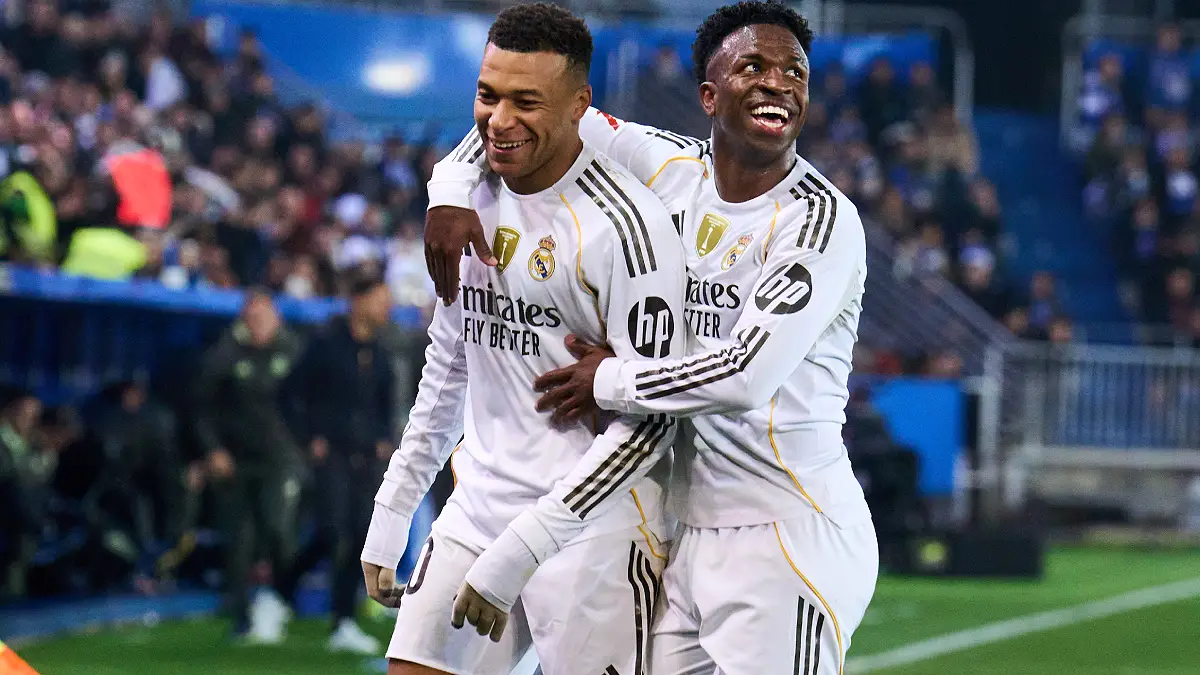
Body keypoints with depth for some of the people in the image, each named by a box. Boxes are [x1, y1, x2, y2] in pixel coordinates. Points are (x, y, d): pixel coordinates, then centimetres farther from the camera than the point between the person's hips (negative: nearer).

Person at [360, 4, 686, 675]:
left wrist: (520, 550, -20)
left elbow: (651, 420, -17)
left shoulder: (625, 224, -16)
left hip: (594, 526, -7)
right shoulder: (474, 196, 9)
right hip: (480, 505, 7)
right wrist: (392, 513, 19)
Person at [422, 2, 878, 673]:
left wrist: (610, 382, -9)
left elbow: (746, 374, -22)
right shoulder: (672, 169, 6)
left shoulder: (823, 221, -11)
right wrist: (452, 190, 0)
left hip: (790, 537, -6)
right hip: (690, 534, 6)